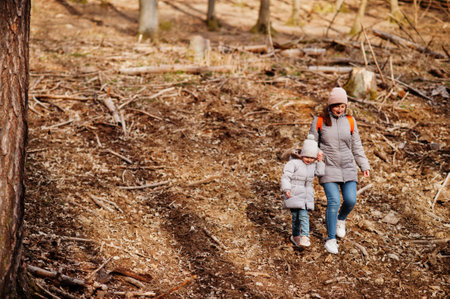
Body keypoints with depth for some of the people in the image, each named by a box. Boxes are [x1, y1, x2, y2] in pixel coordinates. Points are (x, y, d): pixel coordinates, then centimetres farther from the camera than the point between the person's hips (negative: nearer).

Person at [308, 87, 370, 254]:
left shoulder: (350, 122, 2)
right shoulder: (319, 121, -5)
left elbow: (356, 146, 8)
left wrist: (365, 166, 3)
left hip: (348, 168, 3)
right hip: (328, 168, -3)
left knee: (350, 200, -6)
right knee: (334, 202, -13)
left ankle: (341, 219, 30)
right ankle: (331, 239, 0)